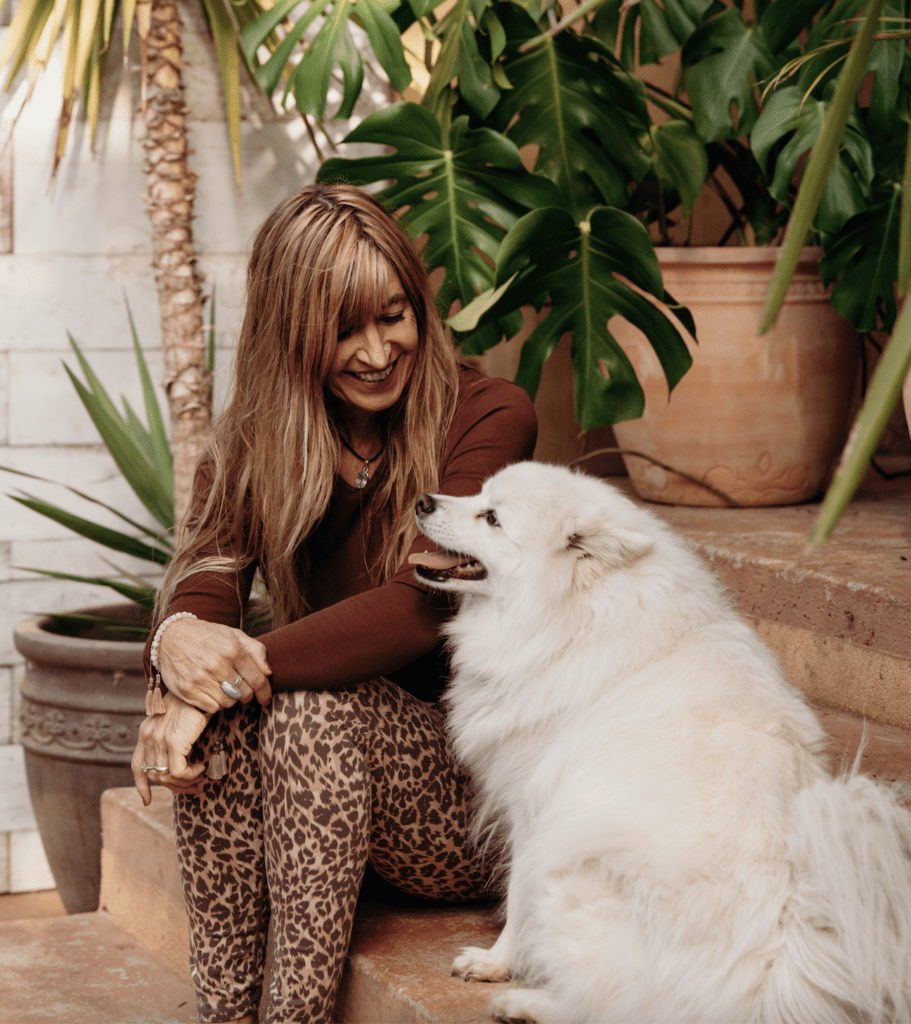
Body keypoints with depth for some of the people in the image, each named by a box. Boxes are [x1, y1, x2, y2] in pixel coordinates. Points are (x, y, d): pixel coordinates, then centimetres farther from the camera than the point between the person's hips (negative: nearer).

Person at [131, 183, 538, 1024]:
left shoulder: (487, 418, -8)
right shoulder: (256, 436, 6)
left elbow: (423, 604, -21)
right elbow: (208, 560, -11)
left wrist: (246, 668, -31)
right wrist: (180, 638, -36)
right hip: (316, 771, 4)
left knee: (317, 700, -31)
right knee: (220, 720, -27)